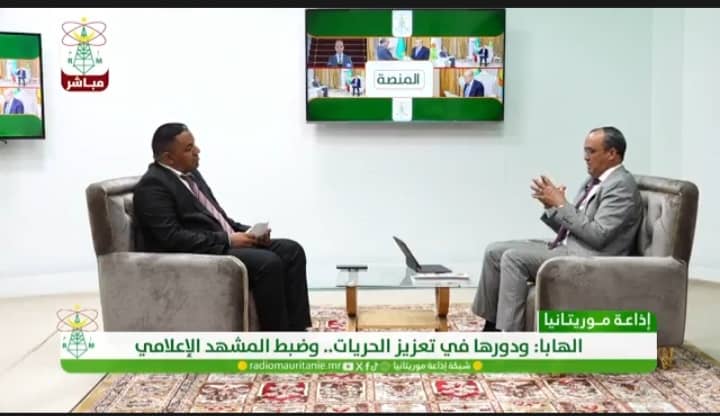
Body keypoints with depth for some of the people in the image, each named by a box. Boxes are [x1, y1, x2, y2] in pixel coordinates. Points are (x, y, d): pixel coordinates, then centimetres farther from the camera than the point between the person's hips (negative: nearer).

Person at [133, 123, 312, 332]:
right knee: (268, 262, -27)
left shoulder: (191, 173, 17)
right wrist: (227, 240, -19)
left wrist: (248, 231, 2)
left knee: (291, 250, -5)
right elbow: (172, 238, -21)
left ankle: (295, 334, -9)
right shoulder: (152, 185, -11)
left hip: (225, 244, 10)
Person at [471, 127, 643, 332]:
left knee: (514, 257, -23)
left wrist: (561, 204, -16)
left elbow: (597, 235, -22)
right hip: (568, 249, 10)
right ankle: (491, 328, 4)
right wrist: (551, 206, 1)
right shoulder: (593, 181, 19)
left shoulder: (621, 185, -12)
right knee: (495, 251, 1)